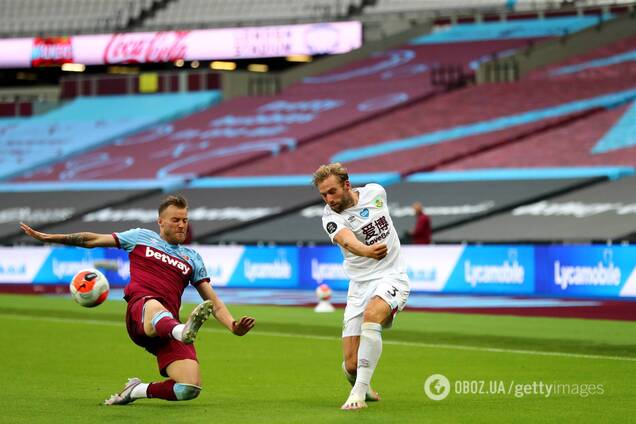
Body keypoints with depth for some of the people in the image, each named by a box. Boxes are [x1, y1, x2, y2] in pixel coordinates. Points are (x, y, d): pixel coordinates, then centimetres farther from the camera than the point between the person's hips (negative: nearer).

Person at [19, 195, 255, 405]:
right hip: (140, 309, -3)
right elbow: (94, 240, 26)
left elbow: (213, 302, 22)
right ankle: (183, 332, -79)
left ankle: (138, 390, 5)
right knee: (155, 308, -45)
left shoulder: (192, 258, 28)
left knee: (190, 389, -19)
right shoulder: (141, 237, 24)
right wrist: (48, 237, 23)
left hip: (170, 324, 3)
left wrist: (233, 326, 3)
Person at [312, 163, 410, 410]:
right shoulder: (330, 217, -9)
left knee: (371, 316, -34)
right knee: (351, 365, -7)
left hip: (391, 277, 0)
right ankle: (364, 390, 29)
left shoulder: (376, 192, 1)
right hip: (359, 285, 1)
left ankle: (359, 393, -33)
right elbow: (346, 241, -32)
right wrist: (367, 251, -53)